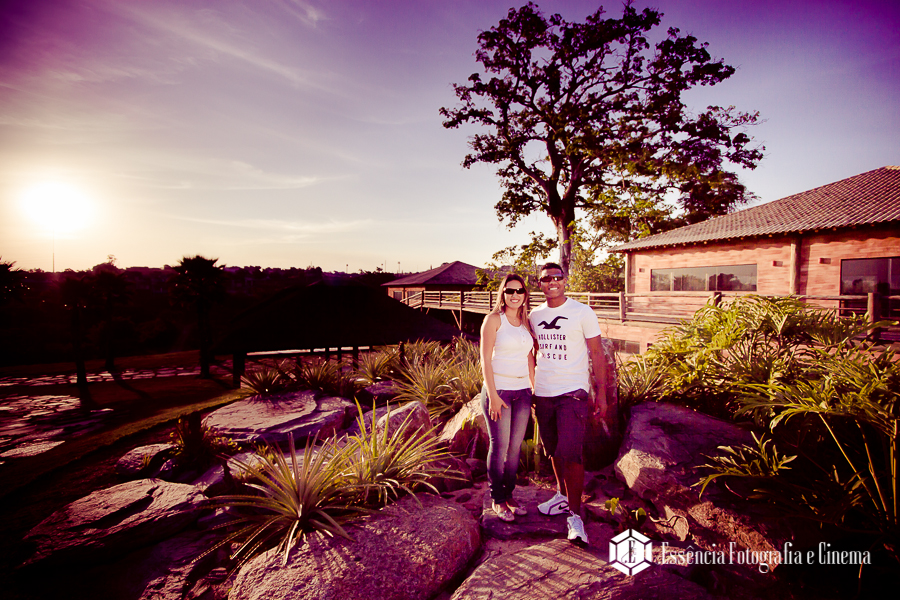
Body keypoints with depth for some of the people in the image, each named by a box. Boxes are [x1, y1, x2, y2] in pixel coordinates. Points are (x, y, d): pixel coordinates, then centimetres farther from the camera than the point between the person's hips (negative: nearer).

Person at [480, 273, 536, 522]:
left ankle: (509, 495, 26)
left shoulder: (526, 321, 11)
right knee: (499, 446, 2)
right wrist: (492, 395, -15)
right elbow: (485, 360, -10)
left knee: (515, 447, 10)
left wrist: (535, 390, 13)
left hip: (522, 392, 5)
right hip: (498, 390, -5)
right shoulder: (493, 320, -6)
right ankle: (498, 499, 18)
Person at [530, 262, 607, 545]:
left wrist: (600, 394, -5)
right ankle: (563, 496, 36)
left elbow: (597, 354, -2)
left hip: (573, 393, -4)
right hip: (542, 394, 5)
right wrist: (530, 390, 16)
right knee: (553, 451, 15)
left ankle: (575, 516, 1)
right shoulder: (534, 316, 7)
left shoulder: (582, 312, -4)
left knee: (570, 452, -11)